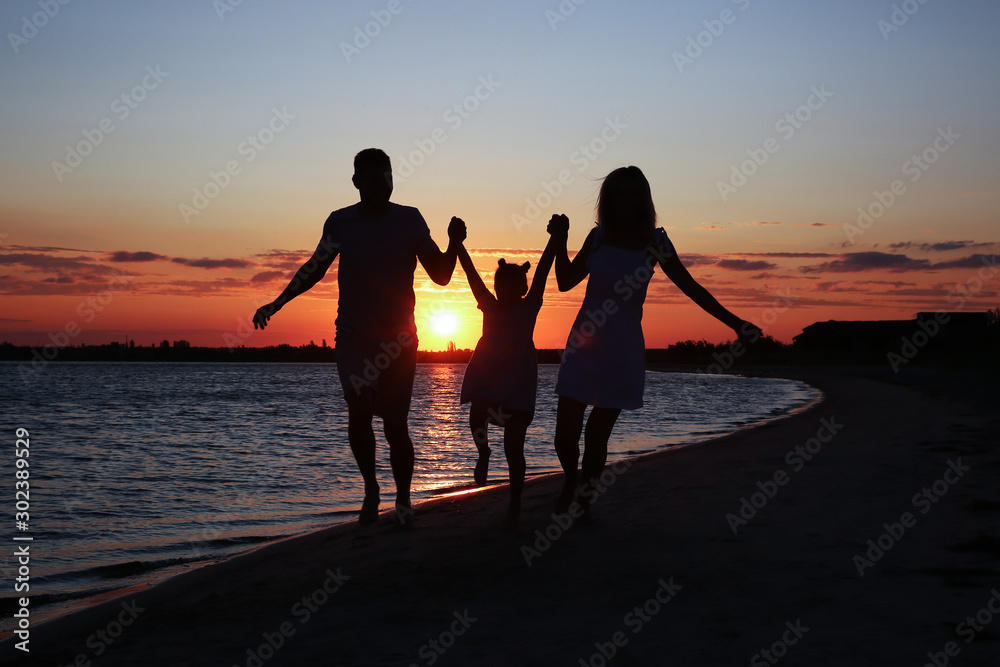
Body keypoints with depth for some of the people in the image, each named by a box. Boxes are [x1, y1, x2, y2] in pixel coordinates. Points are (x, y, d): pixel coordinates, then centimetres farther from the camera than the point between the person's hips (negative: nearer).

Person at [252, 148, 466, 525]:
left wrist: (454, 245, -19)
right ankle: (370, 487, 6)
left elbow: (440, 276, 0)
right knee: (359, 409, -17)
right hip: (353, 336, 1)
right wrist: (277, 303, 7)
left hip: (399, 338, 0)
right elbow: (315, 268, 15)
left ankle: (403, 500, 19)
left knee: (395, 424, 0)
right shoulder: (340, 222, 1)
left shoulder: (409, 220, -1)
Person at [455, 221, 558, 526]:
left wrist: (555, 238, -16)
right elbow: (471, 273, 2)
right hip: (486, 379, 2)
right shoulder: (489, 306, 6)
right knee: (477, 415, -24)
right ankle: (483, 453, 10)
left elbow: (542, 270, -9)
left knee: (513, 448, -2)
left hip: (518, 385, -2)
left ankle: (515, 502, 11)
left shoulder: (529, 307, -1)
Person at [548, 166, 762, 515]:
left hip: (623, 353, -1)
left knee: (598, 434, 0)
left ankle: (584, 498, 19)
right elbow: (566, 282, 11)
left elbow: (691, 288, 2)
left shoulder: (654, 242, 0)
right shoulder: (598, 237, 5)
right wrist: (560, 241, -2)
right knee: (566, 431, -3)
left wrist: (733, 322, -3)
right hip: (583, 348, 1)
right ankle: (571, 479, 27)